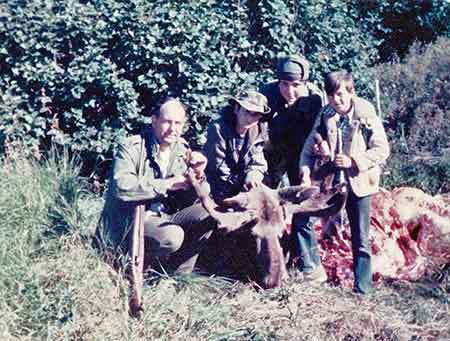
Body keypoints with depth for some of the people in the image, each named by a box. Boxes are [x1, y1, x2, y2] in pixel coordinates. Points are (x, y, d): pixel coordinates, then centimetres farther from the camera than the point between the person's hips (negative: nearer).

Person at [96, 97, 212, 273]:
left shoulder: (183, 152, 7)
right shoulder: (132, 147, -11)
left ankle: (178, 276, 1)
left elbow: (188, 202, 6)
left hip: (163, 218, 7)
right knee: (171, 237, -31)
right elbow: (121, 187, -28)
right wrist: (167, 184, -25)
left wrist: (198, 174, -15)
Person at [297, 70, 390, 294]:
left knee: (360, 240, 4)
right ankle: (312, 270, 3)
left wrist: (353, 161, -21)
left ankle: (362, 288, 16)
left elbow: (382, 150, -11)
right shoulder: (325, 115, -1)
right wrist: (305, 171, -15)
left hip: (358, 183, -3)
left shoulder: (366, 116, -11)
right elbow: (310, 146, 1)